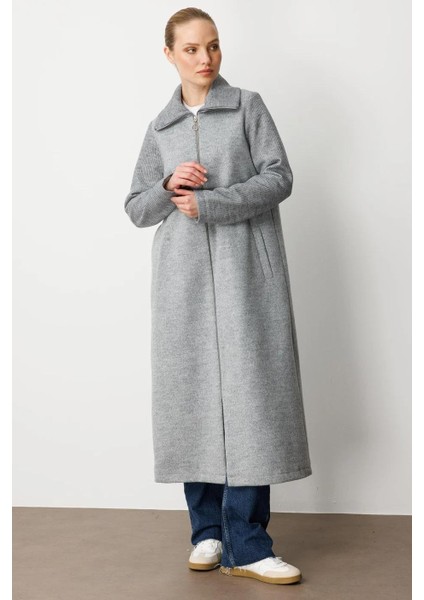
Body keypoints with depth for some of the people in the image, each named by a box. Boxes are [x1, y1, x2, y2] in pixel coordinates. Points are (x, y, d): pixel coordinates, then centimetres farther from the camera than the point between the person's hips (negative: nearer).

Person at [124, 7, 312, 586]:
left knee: (249, 393, -8)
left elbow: (279, 177, -2)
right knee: (191, 395, 2)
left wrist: (208, 203, -10)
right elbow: (136, 208, 15)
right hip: (182, 277, 3)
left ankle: (246, 545, -3)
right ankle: (208, 530, 14)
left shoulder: (248, 105, 8)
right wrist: (169, 186, -5)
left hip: (245, 271, -3)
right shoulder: (160, 128, 16)